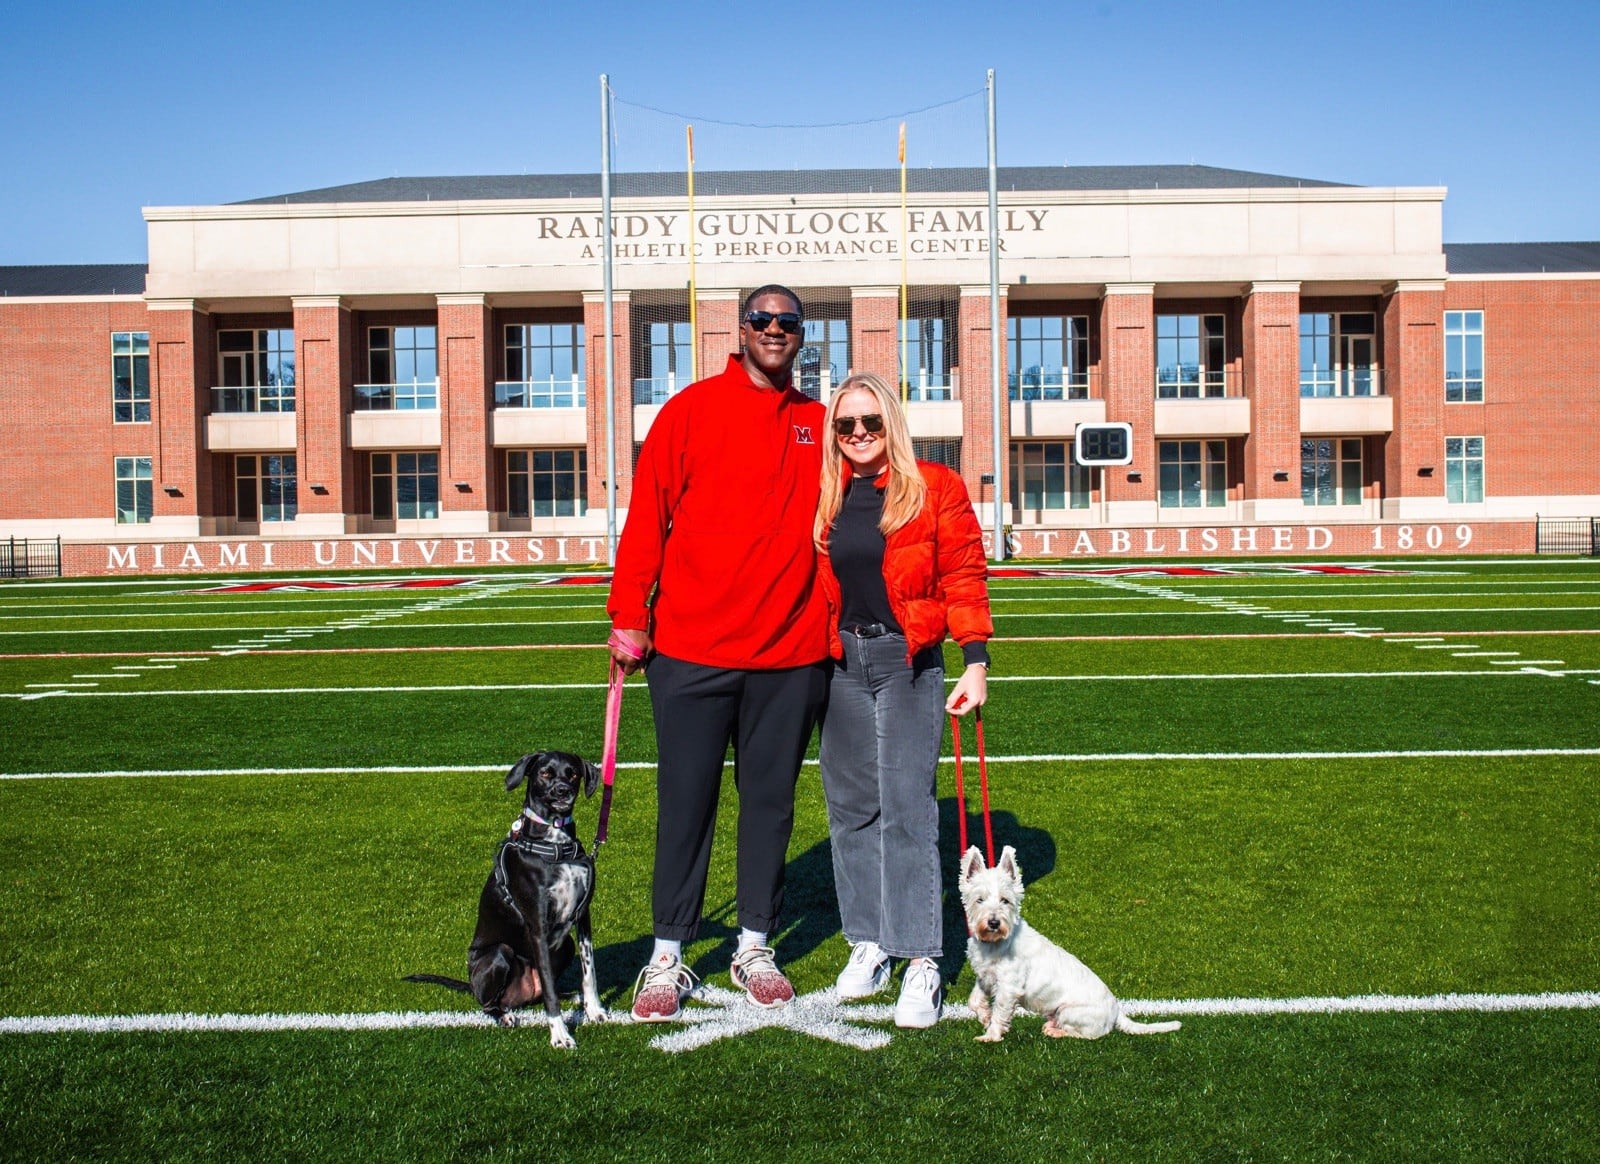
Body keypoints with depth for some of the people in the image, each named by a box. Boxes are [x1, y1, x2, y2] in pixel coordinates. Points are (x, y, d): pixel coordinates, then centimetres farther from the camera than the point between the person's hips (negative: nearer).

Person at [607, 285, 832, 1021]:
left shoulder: (817, 426, 10)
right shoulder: (692, 409, 2)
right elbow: (648, 514, -1)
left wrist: (835, 627, 8)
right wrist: (628, 615, -8)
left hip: (791, 653, 3)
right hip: (692, 648, -3)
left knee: (771, 799, 10)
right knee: (686, 801, 3)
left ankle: (754, 946, 23)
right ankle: (668, 956, 14)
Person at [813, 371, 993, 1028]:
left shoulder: (935, 488, 0)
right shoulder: (824, 500, 9)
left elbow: (964, 577, -2)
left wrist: (975, 661, -9)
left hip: (908, 661, -4)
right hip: (841, 662, 4)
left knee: (906, 806, -8)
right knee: (851, 804, 8)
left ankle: (921, 961, -4)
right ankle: (868, 942, 20)